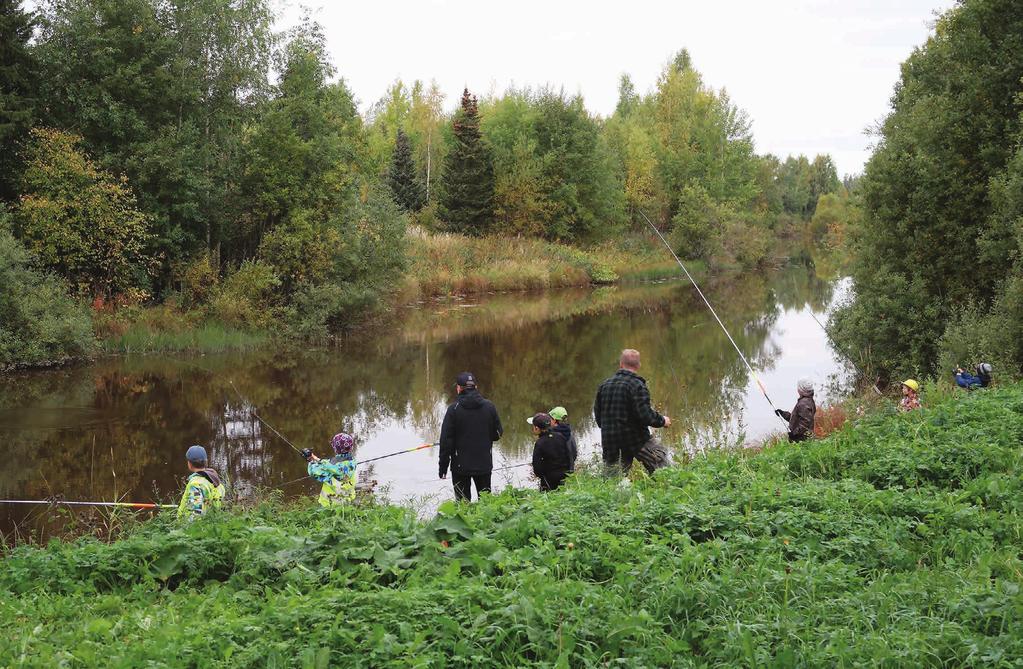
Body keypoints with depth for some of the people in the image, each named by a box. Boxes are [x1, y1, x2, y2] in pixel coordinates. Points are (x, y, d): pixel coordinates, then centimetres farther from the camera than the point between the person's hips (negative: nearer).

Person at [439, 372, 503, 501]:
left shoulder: (454, 409, -12)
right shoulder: (489, 406, -2)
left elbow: (446, 440, -10)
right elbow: (497, 433, 5)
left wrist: (443, 466, -3)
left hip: (461, 466, -3)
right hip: (484, 465, 3)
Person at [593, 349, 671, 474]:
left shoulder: (604, 385, 6)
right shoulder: (637, 385, -13)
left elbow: (597, 415, 13)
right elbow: (645, 416, -19)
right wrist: (662, 421, -2)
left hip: (609, 440, 5)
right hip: (635, 439, -5)